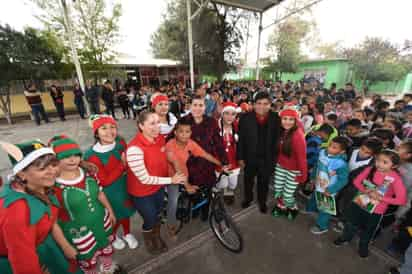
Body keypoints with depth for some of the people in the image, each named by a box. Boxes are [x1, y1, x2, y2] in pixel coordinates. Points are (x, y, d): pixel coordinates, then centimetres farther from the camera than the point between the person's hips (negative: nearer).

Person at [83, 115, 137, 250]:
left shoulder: (121, 142, -15)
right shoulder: (92, 155, -27)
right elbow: (104, 181, -23)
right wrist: (122, 165, -25)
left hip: (124, 185, 4)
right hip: (109, 191, -4)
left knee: (126, 211, 26)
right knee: (114, 216, 21)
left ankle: (127, 234, 56)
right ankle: (113, 237, 56)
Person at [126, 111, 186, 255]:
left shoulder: (160, 138, -12)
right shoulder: (135, 149, -33)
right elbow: (145, 179, -27)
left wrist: (174, 174, 2)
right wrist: (171, 180, -23)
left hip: (158, 187, 5)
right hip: (142, 193, -5)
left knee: (157, 215, 27)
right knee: (150, 220, 18)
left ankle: (157, 237, 58)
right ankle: (148, 242, 53)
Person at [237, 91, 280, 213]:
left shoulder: (276, 119, -9)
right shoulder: (245, 118, -13)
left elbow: (277, 139, -4)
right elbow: (240, 139, -10)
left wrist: (275, 157, -5)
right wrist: (240, 157, -9)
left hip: (267, 158, 1)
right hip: (250, 157, 0)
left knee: (264, 182, 21)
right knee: (248, 180, 22)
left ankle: (262, 201, 48)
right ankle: (248, 198, 50)